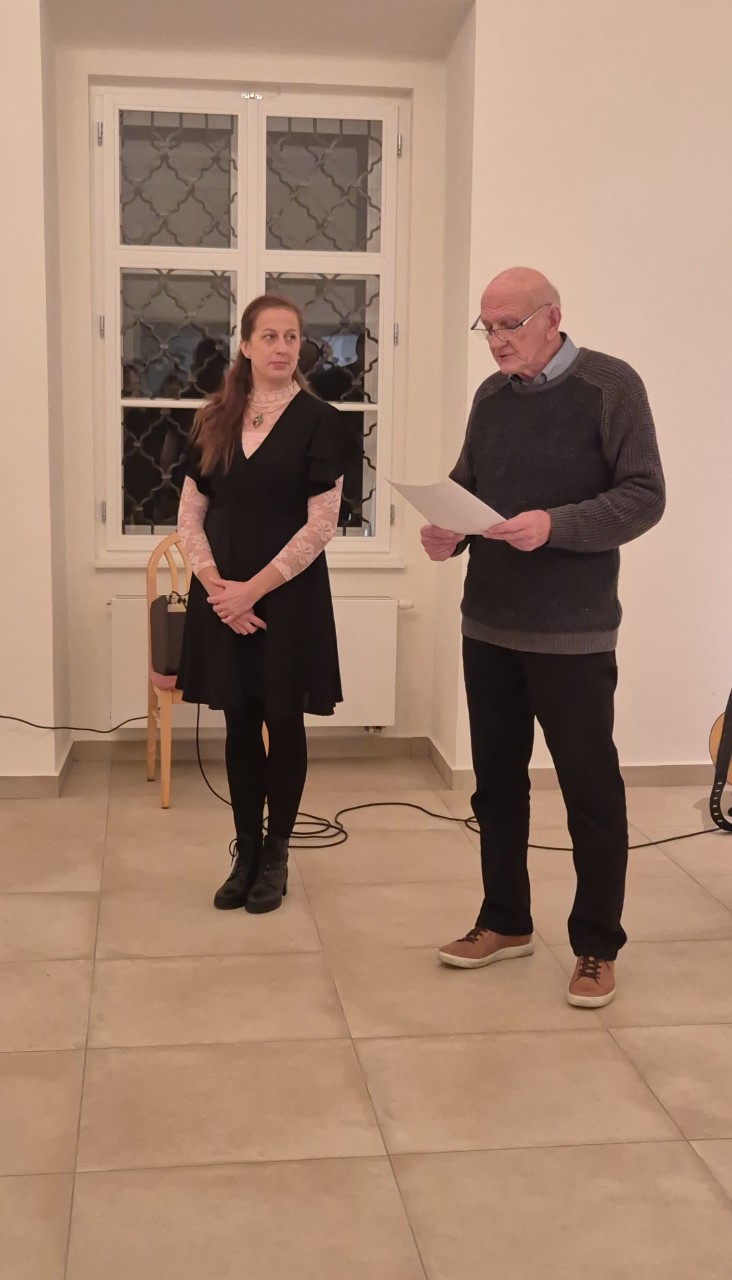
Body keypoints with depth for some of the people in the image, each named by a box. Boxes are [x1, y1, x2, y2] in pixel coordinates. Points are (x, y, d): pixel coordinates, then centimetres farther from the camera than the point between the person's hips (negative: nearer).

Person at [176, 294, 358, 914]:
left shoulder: (320, 421, -5)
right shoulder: (215, 420, 7)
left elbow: (321, 524, -10)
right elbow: (190, 513, 6)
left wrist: (254, 588, -14)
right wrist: (215, 584, -9)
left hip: (289, 594, -3)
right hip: (222, 594, 3)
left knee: (283, 723, 6)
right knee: (240, 724, 10)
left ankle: (275, 855, 20)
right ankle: (245, 852, 23)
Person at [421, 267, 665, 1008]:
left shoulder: (610, 387, -7)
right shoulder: (490, 397, 10)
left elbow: (644, 497, -12)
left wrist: (555, 524, -25)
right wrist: (447, 531, -8)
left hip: (572, 631, -6)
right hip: (488, 624, 6)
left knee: (590, 790, 3)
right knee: (496, 780, 14)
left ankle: (597, 947, 17)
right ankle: (505, 922, 31)